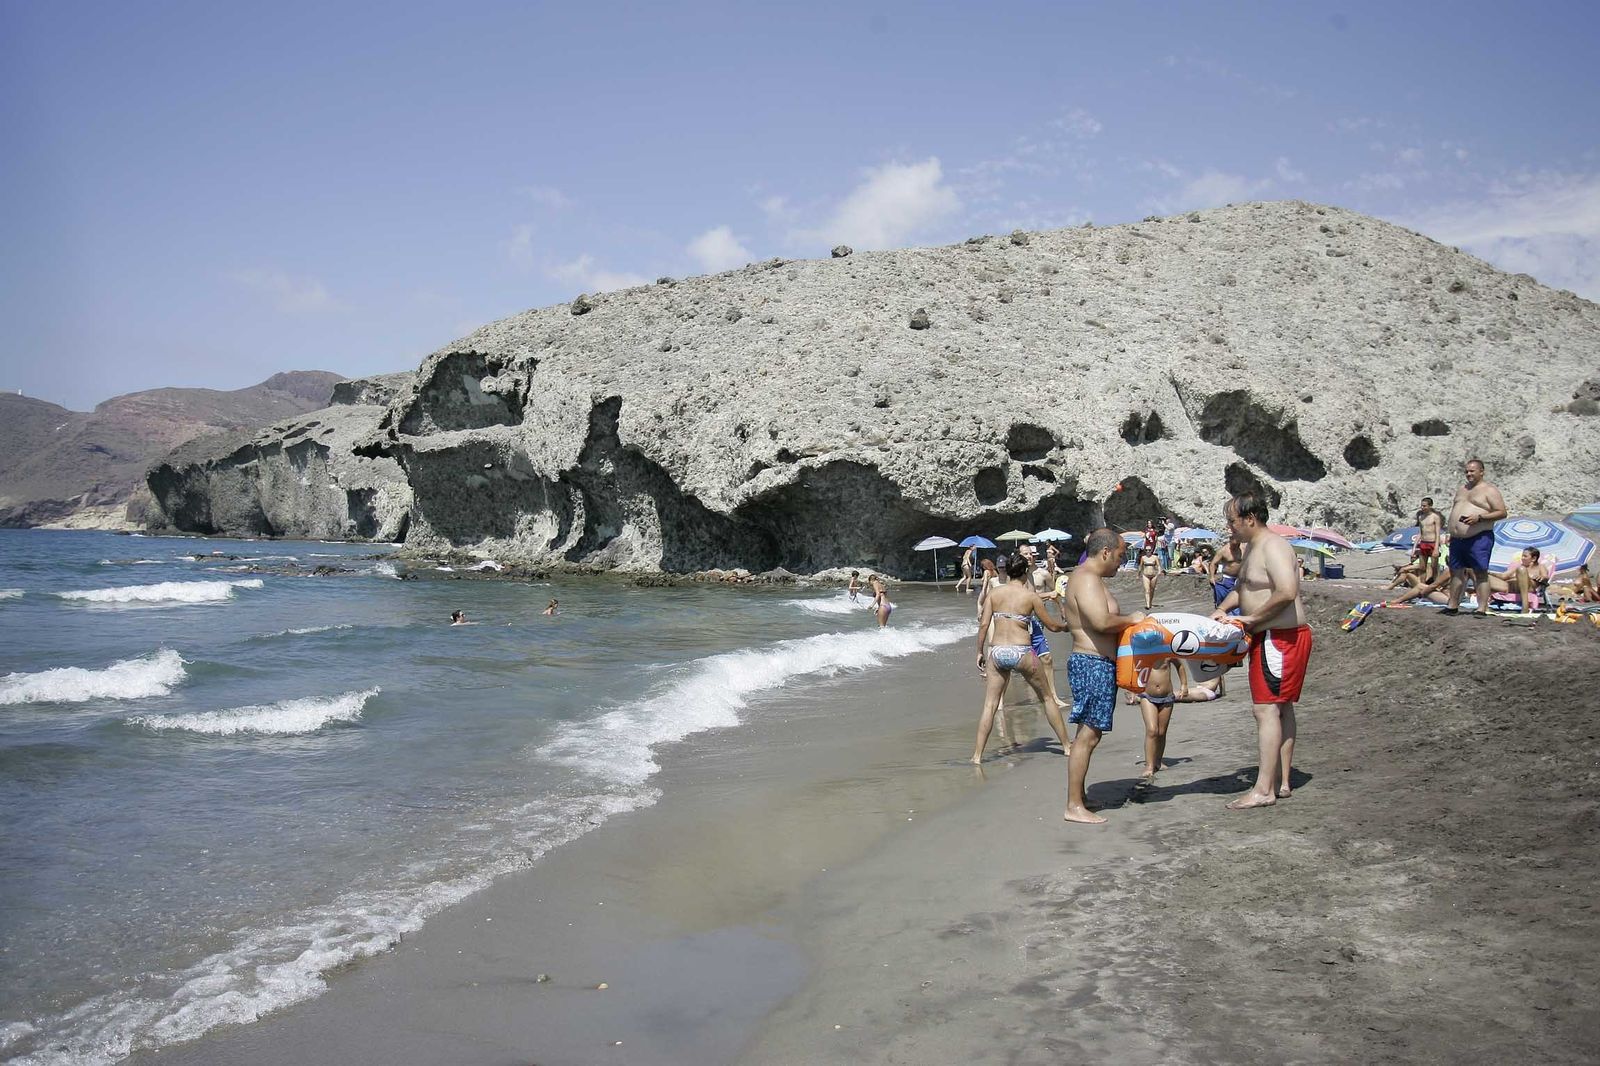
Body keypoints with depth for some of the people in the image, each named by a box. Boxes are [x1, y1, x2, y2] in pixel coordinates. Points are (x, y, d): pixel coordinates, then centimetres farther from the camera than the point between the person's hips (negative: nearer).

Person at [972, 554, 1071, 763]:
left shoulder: (994, 592, 4)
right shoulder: (1030, 595, -2)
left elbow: (984, 624, -1)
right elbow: (1052, 625, 5)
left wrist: (980, 652, 7)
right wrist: (1068, 626, 24)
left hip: (997, 652, 2)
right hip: (1022, 652, -2)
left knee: (990, 705, 6)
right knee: (1047, 698, 16)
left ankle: (977, 755, 1)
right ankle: (1066, 745, 24)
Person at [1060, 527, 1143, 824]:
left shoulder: (1091, 579, 19)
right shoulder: (1087, 579, -16)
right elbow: (1102, 621, -27)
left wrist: (1127, 623, 8)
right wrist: (1131, 620, -13)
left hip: (1096, 664, 11)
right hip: (1092, 664, -11)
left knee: (1089, 733, 15)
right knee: (1087, 735, -9)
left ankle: (1079, 796, 23)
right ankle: (1074, 806, -7)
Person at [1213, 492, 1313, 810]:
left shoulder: (1273, 547, -18)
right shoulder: (1252, 548, 16)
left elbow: (1287, 592, -31)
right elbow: (1242, 585, 30)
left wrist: (1253, 617, -21)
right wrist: (1223, 609, 12)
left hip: (1280, 638, -11)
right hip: (1271, 637, 11)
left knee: (1267, 709, -11)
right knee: (1282, 708, 14)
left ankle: (1263, 790, -9)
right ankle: (1281, 782, 22)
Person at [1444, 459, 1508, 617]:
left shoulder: (1489, 491, -2)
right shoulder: (1461, 490, 20)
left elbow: (1502, 513, -8)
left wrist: (1479, 517, -19)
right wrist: (1451, 533, 17)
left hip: (1479, 538, -7)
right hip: (1457, 539, 7)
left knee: (1481, 573, -8)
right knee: (1457, 572, 11)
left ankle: (1482, 609, -10)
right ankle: (1453, 606, 18)